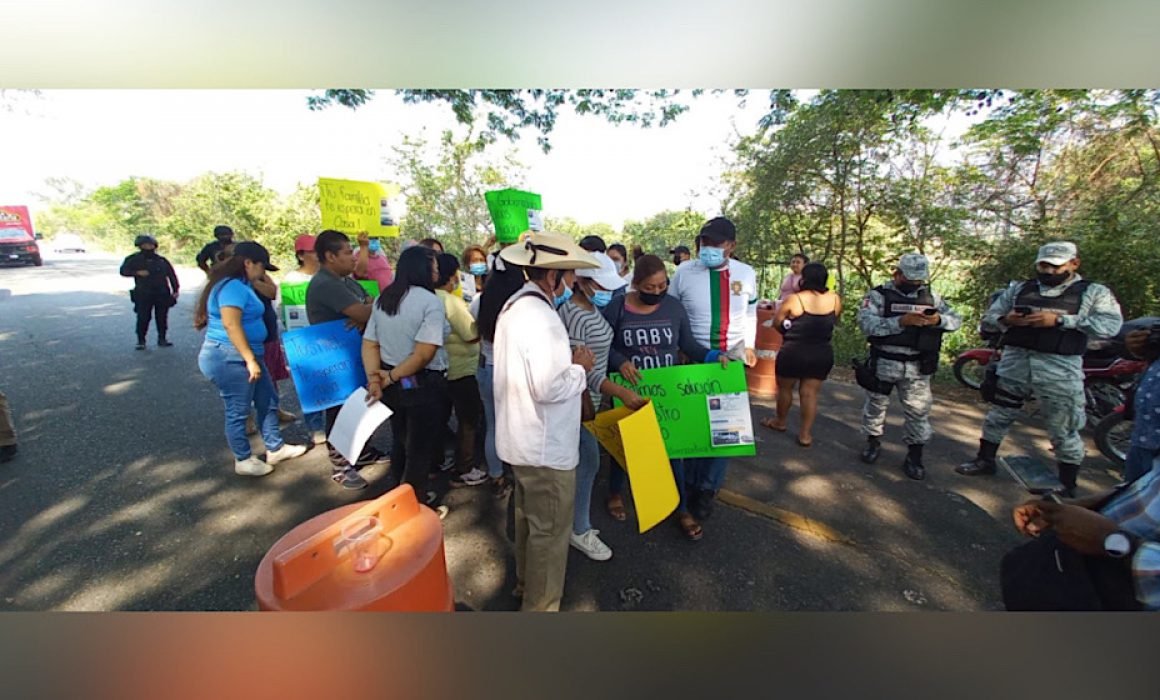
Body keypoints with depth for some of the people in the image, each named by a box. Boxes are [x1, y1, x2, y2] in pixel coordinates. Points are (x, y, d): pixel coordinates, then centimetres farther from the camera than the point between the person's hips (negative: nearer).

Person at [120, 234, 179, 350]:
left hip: (162, 294, 2)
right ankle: (141, 341, 5)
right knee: (143, 318, -4)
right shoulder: (135, 259, 6)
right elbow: (123, 270, 3)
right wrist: (137, 272, -14)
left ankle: (162, 339, 13)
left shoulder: (161, 260, 12)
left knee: (162, 318, 5)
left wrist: (175, 290, 6)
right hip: (143, 295, -2)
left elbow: (171, 275, 12)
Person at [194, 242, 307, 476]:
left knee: (268, 401, 16)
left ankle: (275, 449, 28)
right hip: (230, 358, -11)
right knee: (238, 411, 4)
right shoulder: (233, 286, -20)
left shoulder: (240, 285, 13)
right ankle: (243, 460, 20)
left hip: (243, 356, 11)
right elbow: (231, 324, -28)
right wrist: (250, 359, -27)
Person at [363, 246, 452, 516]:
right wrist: (391, 377, -13)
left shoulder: (383, 299, 8)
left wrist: (374, 377, -8)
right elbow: (424, 355, -24)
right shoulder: (430, 301, -16)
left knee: (401, 443, 23)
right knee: (420, 449, 9)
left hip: (394, 386, 8)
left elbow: (369, 344, 2)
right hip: (423, 386, -8)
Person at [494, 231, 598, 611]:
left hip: (521, 437, 10)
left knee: (529, 516, 28)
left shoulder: (514, 306, 5)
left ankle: (525, 581, 50)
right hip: (546, 446, -10)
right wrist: (580, 367, -13)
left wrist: (566, 360, 5)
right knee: (549, 531, 9)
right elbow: (550, 387, -29)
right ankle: (540, 606, 30)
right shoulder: (541, 318, -25)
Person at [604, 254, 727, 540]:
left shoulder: (674, 306, -4)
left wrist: (715, 355, -14)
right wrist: (620, 362, -24)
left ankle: (680, 508, 29)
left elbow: (688, 344, 1)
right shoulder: (616, 308, -11)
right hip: (629, 391, -1)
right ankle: (615, 493, 42)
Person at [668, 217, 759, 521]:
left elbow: (750, 313, 14)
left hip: (732, 356, 2)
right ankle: (692, 483, 31)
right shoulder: (684, 273, -10)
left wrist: (749, 346, 12)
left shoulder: (746, 274, -1)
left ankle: (708, 487, 22)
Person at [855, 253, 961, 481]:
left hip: (917, 366, 3)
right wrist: (901, 321, -31)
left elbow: (956, 320, 8)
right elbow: (866, 323, -21)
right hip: (884, 363, -3)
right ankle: (873, 443, 32)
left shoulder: (930, 296, 9)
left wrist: (938, 320, -14)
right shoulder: (878, 295, -7)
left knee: (918, 411, 7)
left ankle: (914, 456, 22)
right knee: (876, 406, 11)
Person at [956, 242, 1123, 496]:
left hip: (1060, 368, -3)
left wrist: (1059, 320, -19)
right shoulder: (1018, 288, 12)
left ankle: (1068, 486, 18)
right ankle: (985, 460, 29)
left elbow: (1111, 325, -9)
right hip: (1014, 361, 3)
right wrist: (1006, 320, -11)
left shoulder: (1094, 292, 5)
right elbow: (989, 316, 10)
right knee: (998, 415, 14)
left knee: (1063, 429, 4)